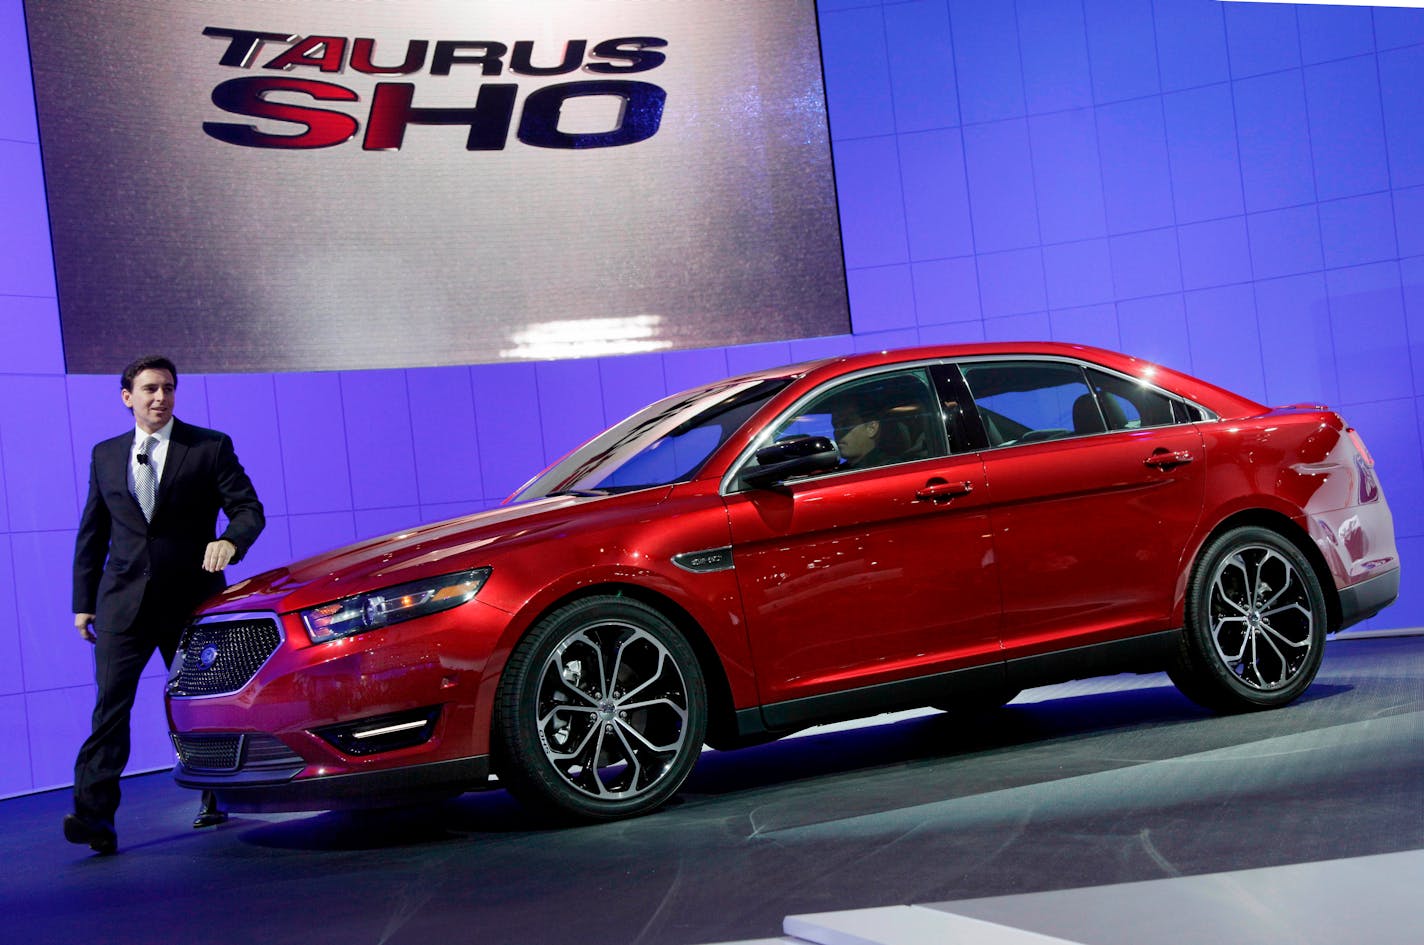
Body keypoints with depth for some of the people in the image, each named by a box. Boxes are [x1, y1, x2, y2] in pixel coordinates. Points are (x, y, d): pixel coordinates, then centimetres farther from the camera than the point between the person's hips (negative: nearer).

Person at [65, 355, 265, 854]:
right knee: (111, 703, -11)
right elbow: (92, 533, 16)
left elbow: (249, 509, -3)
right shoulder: (106, 455, 12)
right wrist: (83, 601, 11)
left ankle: (216, 798, 25)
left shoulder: (210, 447, 2)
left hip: (191, 600, -1)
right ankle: (94, 813, -17)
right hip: (123, 602, 2)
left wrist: (230, 541, -25)